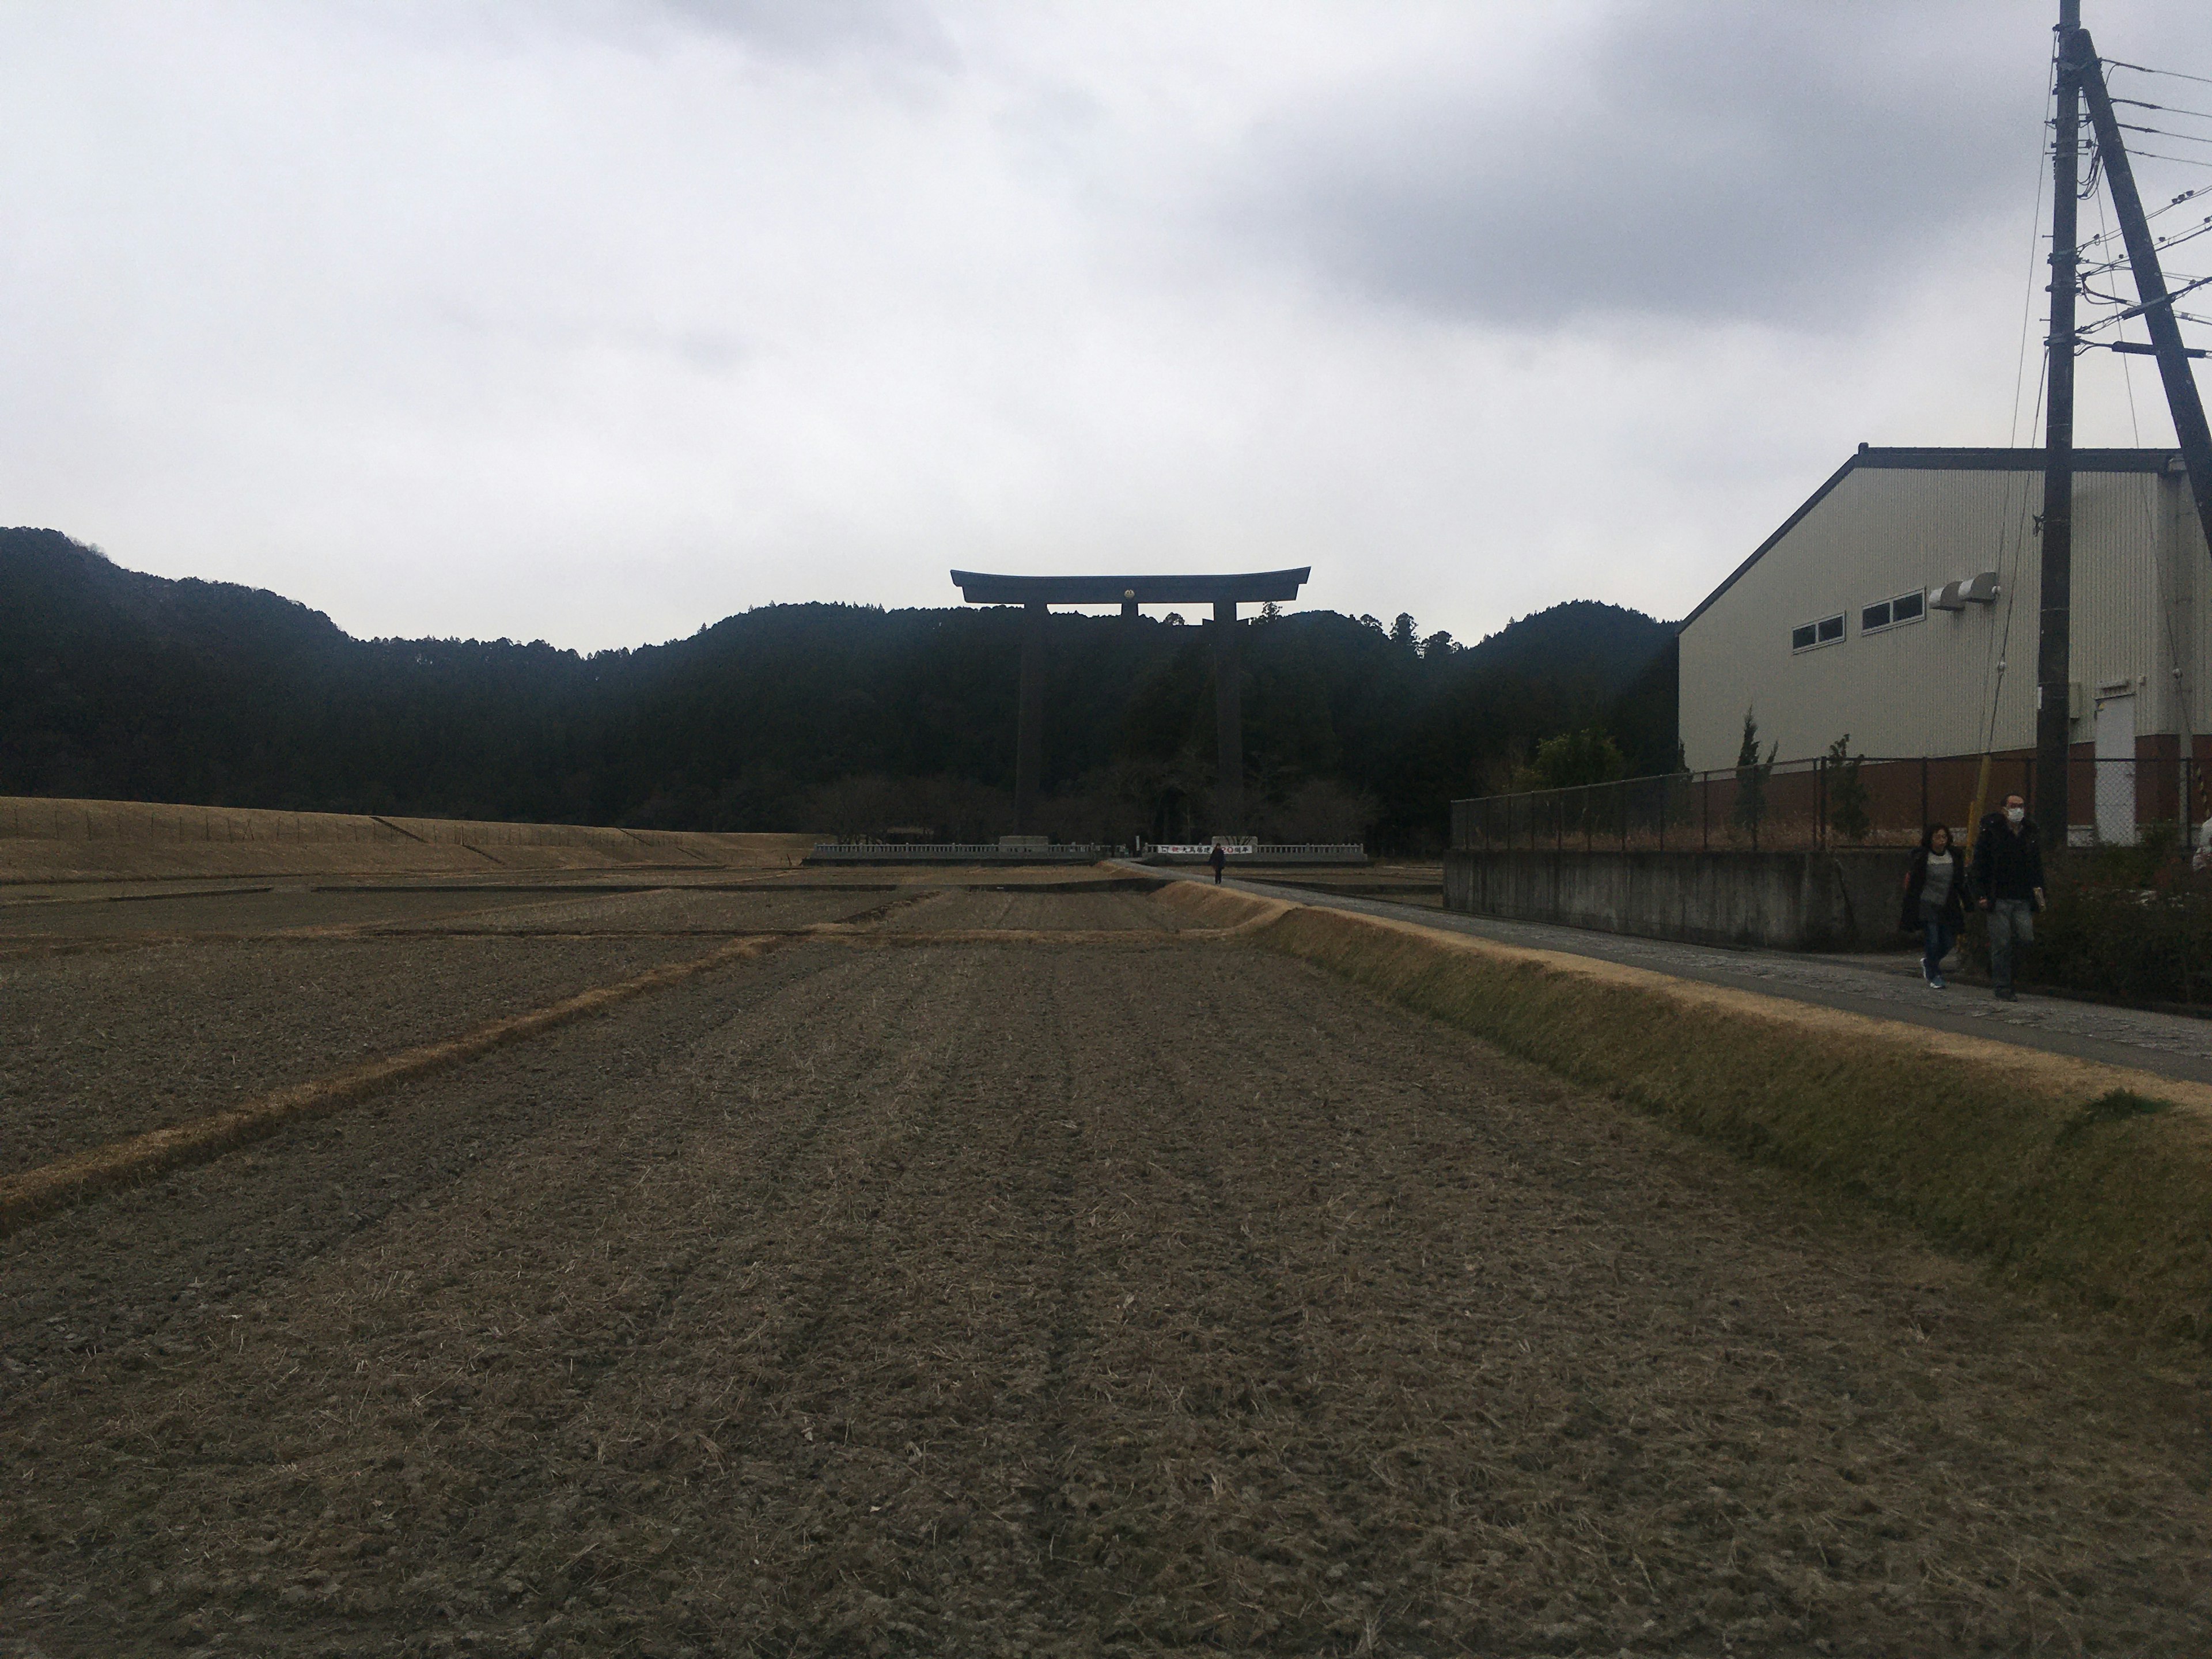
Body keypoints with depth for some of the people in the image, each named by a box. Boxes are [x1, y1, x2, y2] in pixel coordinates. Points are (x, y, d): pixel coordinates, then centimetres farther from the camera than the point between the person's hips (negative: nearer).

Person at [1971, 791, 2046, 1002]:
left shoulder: (2031, 835, 13)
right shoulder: (1990, 833, -1)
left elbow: (2037, 867, 20)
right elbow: (1980, 866, -3)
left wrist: (2039, 893, 9)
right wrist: (1982, 895, -10)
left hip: (2023, 900, 4)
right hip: (1999, 899, -4)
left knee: (2027, 938, -7)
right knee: (2001, 944, -3)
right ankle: (2003, 989, 4)